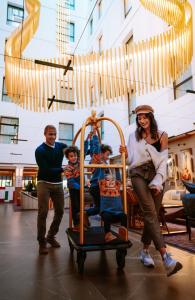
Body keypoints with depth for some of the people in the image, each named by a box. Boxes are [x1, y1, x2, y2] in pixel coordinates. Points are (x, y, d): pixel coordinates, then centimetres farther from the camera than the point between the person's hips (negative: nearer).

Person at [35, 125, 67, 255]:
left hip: (58, 183, 5)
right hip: (44, 183, -4)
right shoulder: (40, 150, -11)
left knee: (60, 211, 8)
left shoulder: (61, 146, 3)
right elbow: (45, 170, -18)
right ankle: (42, 241, 12)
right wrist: (63, 169, -27)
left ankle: (51, 236, 27)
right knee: (43, 212, -4)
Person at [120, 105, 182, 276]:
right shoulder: (134, 136, 11)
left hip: (156, 175, 1)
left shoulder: (162, 136, 8)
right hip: (139, 175, -1)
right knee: (150, 212, -16)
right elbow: (131, 160, 11)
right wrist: (125, 154, -11)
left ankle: (145, 251, 20)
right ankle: (165, 257, -19)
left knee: (152, 214, 3)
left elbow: (163, 160, 0)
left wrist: (158, 182, -11)